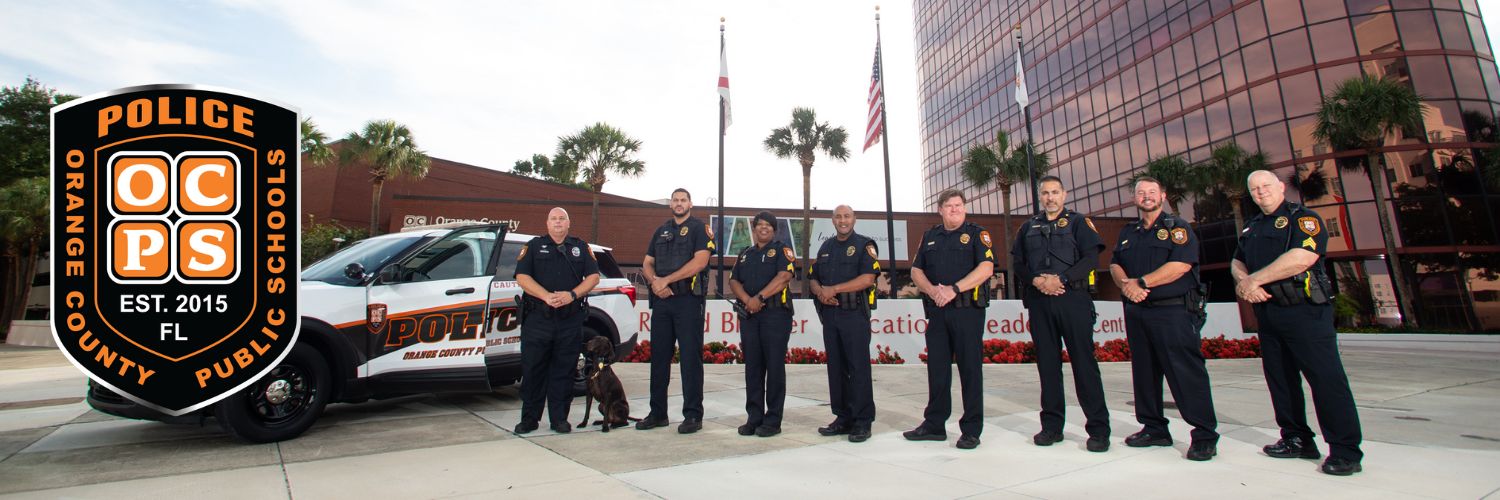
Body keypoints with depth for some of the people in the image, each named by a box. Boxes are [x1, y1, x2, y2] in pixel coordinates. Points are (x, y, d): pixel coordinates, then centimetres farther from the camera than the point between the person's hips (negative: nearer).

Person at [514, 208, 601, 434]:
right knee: (532, 369, 2)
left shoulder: (581, 247, 13)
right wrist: (546, 296, -15)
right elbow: (522, 276, -1)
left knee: (564, 371, 4)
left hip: (571, 319, 1)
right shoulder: (534, 246, 10)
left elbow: (593, 276, 5)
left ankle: (559, 418, 14)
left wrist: (572, 294, -12)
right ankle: (529, 418, 14)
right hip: (537, 318, 0)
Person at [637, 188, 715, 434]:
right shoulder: (660, 231, 19)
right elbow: (647, 263, 15)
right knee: (659, 356, 9)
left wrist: (666, 280, -14)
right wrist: (655, 282, -7)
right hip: (661, 300, 6)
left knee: (690, 358, -3)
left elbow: (700, 261, -13)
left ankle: (693, 414, 4)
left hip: (688, 300, -6)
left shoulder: (700, 228, 1)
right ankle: (657, 413, 18)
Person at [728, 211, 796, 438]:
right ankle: (754, 417, 13)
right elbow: (734, 281, 10)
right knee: (752, 367, 6)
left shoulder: (782, 250, 5)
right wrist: (747, 300, -9)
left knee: (774, 367, -3)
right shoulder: (745, 254, 20)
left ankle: (773, 420, 2)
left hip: (776, 313, -5)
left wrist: (760, 298, -16)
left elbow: (784, 276, -11)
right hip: (749, 315, 5)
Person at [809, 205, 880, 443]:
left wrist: (834, 289, -13)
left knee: (858, 367, -5)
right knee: (836, 367, 8)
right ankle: (843, 418, 16)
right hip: (830, 313, 6)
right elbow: (814, 278, 18)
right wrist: (820, 292, -5)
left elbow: (868, 278, -12)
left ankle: (863, 421, 1)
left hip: (854, 314, -6)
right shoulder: (825, 247, 19)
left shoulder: (864, 245, 1)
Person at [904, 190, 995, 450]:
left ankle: (971, 430, 8)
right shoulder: (929, 237, 16)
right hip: (937, 310, 4)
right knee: (937, 369, 8)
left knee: (969, 369, 0)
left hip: (968, 309, -4)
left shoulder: (977, 234, 3)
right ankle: (934, 425, 17)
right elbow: (916, 270, 11)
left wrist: (954, 289, -19)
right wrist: (932, 289, -9)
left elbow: (986, 268, -11)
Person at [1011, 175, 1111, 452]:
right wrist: (1036, 281, -7)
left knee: (1084, 361, -4)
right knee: (1047, 363, 5)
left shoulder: (1078, 222, 7)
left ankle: (1098, 429, 2)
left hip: (1073, 298, -3)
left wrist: (1060, 279, -15)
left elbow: (1091, 258, -4)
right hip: (1039, 302, 3)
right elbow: (1018, 263, 12)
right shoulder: (1028, 227, 17)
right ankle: (1051, 425, 12)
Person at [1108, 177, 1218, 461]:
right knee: (1144, 373, 10)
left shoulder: (1177, 228, 0)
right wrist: (1126, 285, -11)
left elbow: (1180, 265, -14)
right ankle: (1154, 429, 20)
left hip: (1173, 312, -6)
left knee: (1187, 373, -7)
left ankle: (1205, 436, 1)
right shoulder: (1128, 233, 18)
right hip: (1136, 312, 6)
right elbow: (1115, 265, 10)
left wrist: (1141, 282, -14)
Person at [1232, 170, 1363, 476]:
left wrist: (1254, 279, -13)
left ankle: (1346, 451, -2)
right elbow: (1237, 263, 15)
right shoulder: (1252, 227, 18)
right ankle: (1297, 440, 21)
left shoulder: (1302, 218, -4)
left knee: (1326, 378, -7)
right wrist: (1243, 282, -8)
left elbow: (1303, 257, -20)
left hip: (1305, 310, -8)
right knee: (1279, 378, 11)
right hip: (1267, 311, 8)